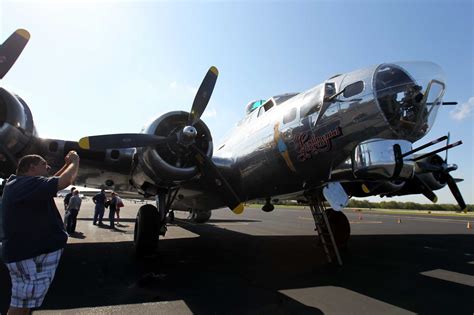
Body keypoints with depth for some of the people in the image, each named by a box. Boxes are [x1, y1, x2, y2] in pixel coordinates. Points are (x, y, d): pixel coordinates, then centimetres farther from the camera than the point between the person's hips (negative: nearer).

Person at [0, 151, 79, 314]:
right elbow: (66, 181, -30)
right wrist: (74, 162, -11)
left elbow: (50, 183, 23)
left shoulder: (20, 184, 12)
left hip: (34, 250, 11)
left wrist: (67, 165, 14)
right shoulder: (28, 183, -22)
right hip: (31, 254, -11)